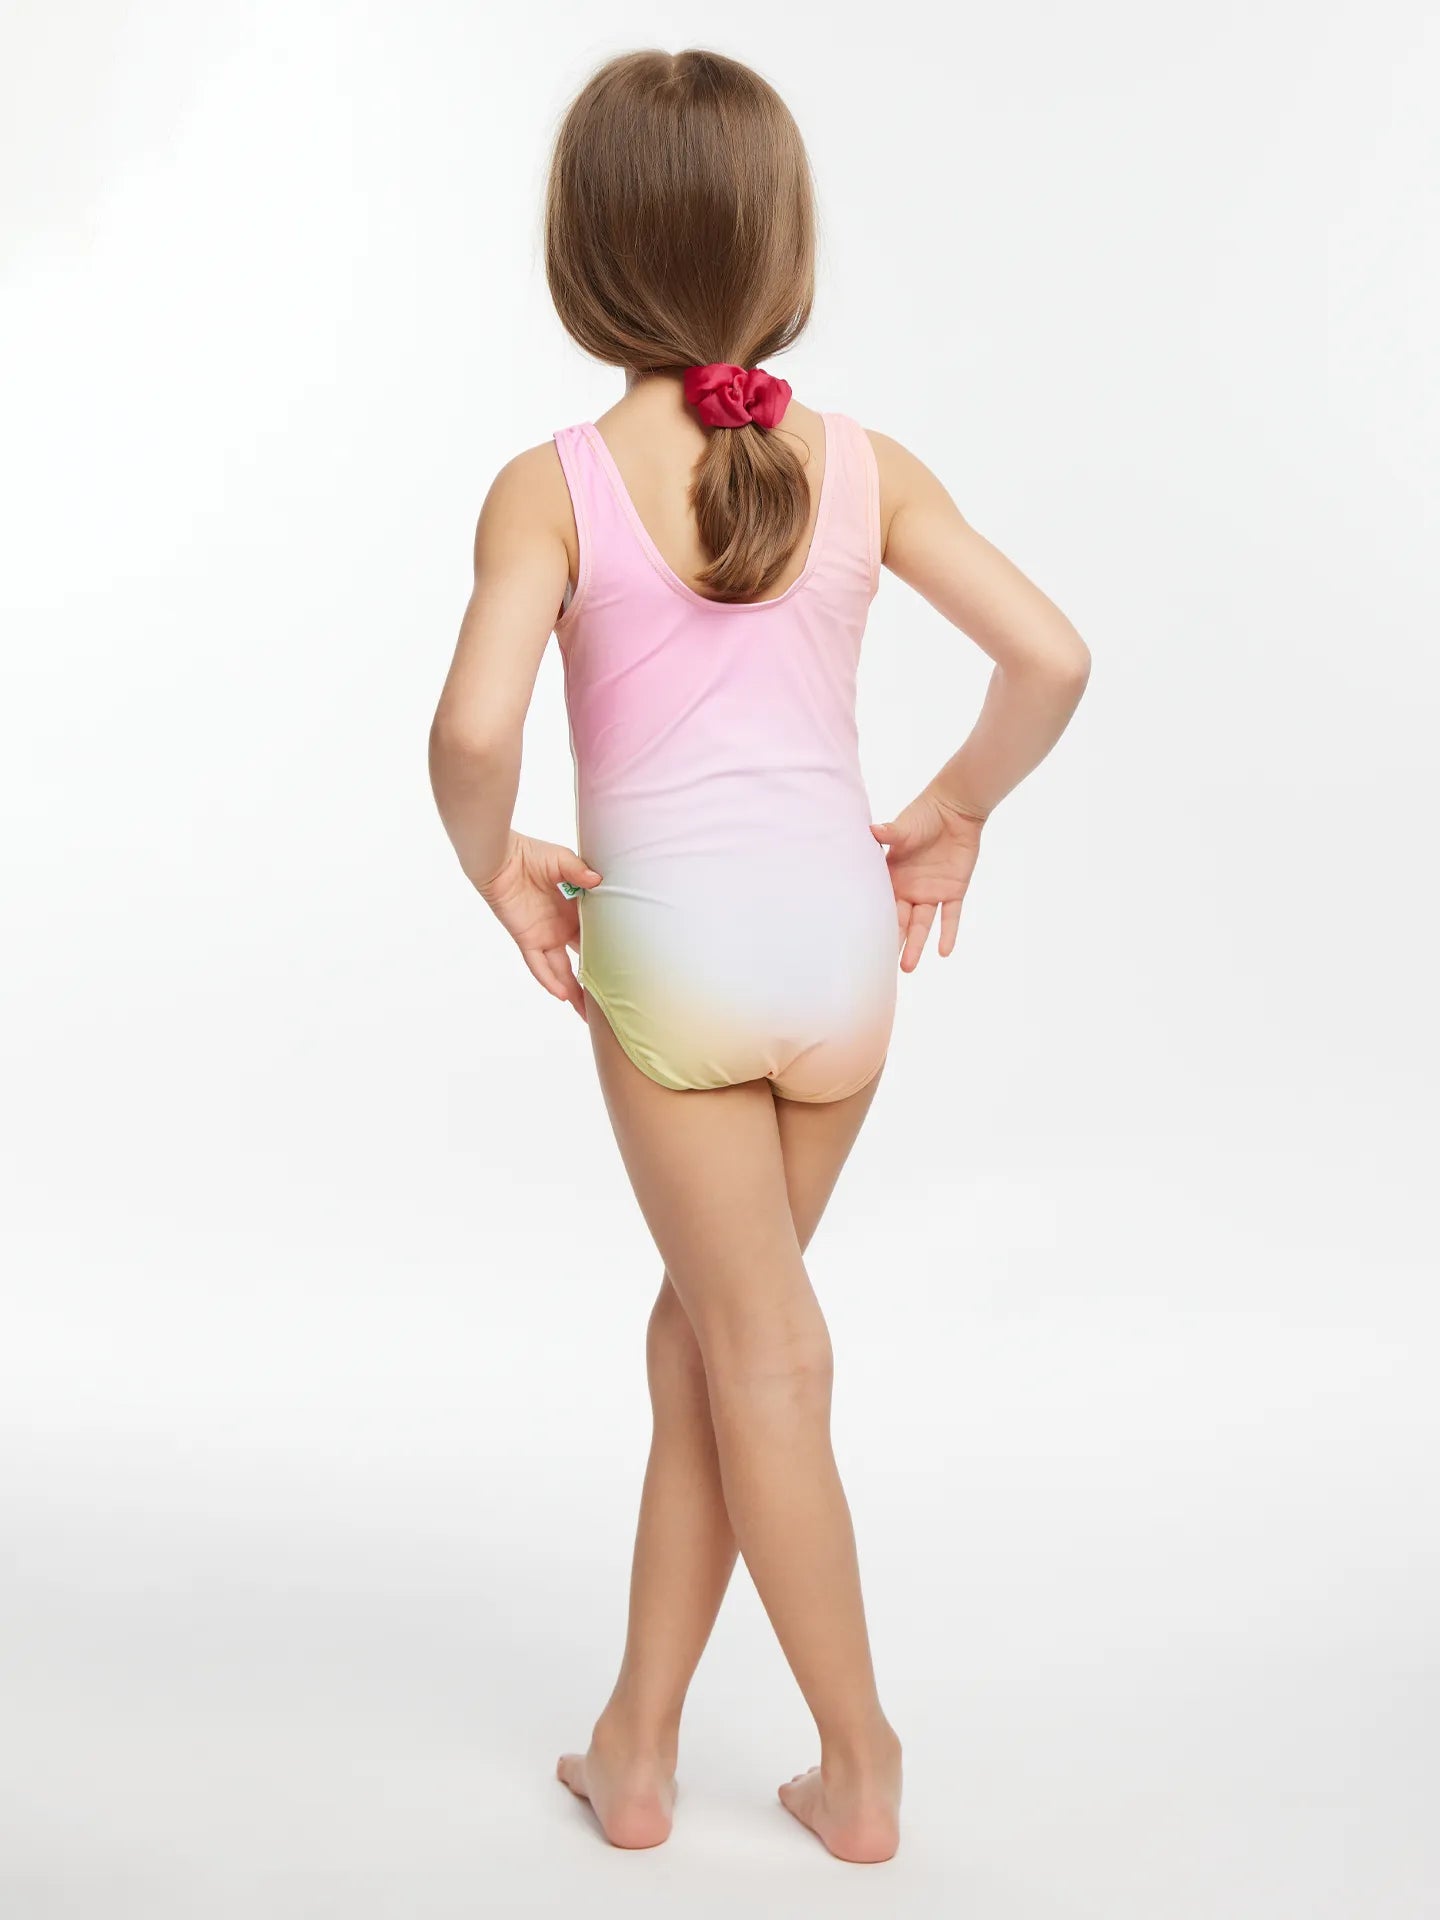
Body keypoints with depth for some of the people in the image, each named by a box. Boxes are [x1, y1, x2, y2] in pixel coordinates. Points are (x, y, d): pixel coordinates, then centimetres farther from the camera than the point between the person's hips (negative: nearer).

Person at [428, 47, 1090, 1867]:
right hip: (840, 932, 3)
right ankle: (636, 1738, 29)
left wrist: (498, 868, -4)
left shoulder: (552, 487, -9)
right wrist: (955, 811, 10)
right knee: (708, 1321, 20)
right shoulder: (864, 467, 0)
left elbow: (475, 728, -23)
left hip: (665, 947, -3)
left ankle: (862, 1766, 22)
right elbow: (1051, 657, -6)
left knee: (762, 1357, 11)